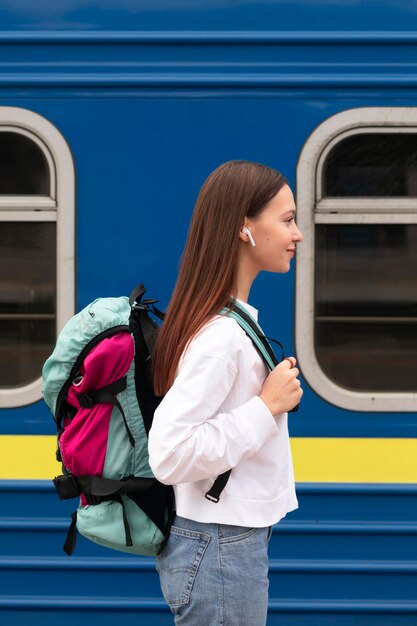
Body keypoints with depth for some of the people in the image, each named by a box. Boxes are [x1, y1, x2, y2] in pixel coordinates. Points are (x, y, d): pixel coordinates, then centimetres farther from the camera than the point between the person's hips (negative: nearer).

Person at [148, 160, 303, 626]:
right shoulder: (221, 336, -21)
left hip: (233, 540, 9)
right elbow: (170, 456, -27)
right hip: (220, 549, -9)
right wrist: (267, 407, -21)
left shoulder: (235, 321, 8)